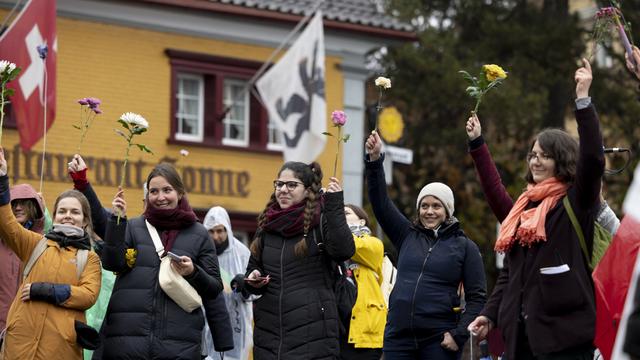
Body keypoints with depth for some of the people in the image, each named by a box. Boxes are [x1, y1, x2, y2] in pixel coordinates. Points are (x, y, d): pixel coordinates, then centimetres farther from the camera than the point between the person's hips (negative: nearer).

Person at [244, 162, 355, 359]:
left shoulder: (322, 220, -1)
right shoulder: (267, 225, 14)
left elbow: (344, 251, -19)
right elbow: (253, 268, 24)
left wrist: (335, 206, -20)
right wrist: (253, 280, 2)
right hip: (269, 333, 5)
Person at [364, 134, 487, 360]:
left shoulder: (464, 246, 5)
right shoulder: (407, 236, 13)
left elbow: (477, 297, 2)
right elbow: (381, 203, 5)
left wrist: (459, 334, -9)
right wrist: (374, 160, -6)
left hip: (439, 340, -3)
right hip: (398, 336, 3)